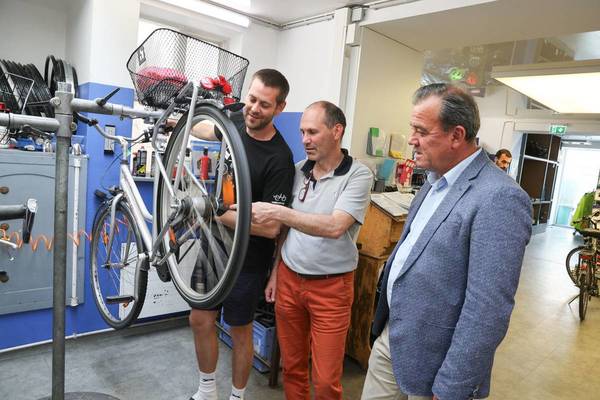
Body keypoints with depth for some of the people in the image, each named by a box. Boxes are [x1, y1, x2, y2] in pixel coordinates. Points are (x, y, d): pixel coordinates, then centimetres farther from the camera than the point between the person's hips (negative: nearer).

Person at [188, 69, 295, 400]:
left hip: (247, 258, -6)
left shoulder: (279, 159, -24)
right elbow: (210, 130, 23)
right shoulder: (236, 122, -3)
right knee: (200, 319, 16)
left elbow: (271, 227, -25)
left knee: (239, 331, 12)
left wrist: (218, 213, -25)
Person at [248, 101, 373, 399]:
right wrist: (275, 272, 11)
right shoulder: (299, 170, 4)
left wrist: (277, 212, -32)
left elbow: (334, 227, -27)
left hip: (331, 287, -4)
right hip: (289, 279, 5)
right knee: (291, 366, 17)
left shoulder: (358, 175, -13)